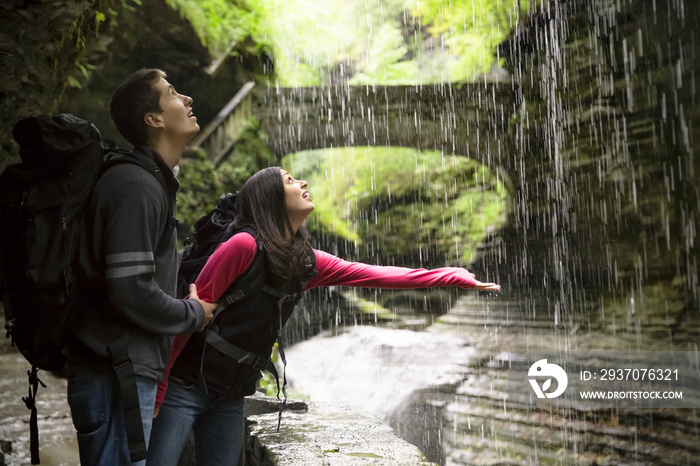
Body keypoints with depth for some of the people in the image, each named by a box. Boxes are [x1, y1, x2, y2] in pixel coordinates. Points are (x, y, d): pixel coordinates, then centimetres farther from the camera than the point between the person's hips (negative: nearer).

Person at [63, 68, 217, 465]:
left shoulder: (153, 182, 17)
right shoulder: (137, 188, -16)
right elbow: (130, 290, -23)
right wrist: (194, 313, -9)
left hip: (126, 369, 10)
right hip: (115, 373, -10)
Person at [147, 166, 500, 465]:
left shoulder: (307, 262, 2)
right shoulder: (245, 245, -19)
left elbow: (375, 275, 6)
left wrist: (455, 277, 9)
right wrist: (156, 389, -17)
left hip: (230, 398, 7)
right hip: (183, 386, -6)